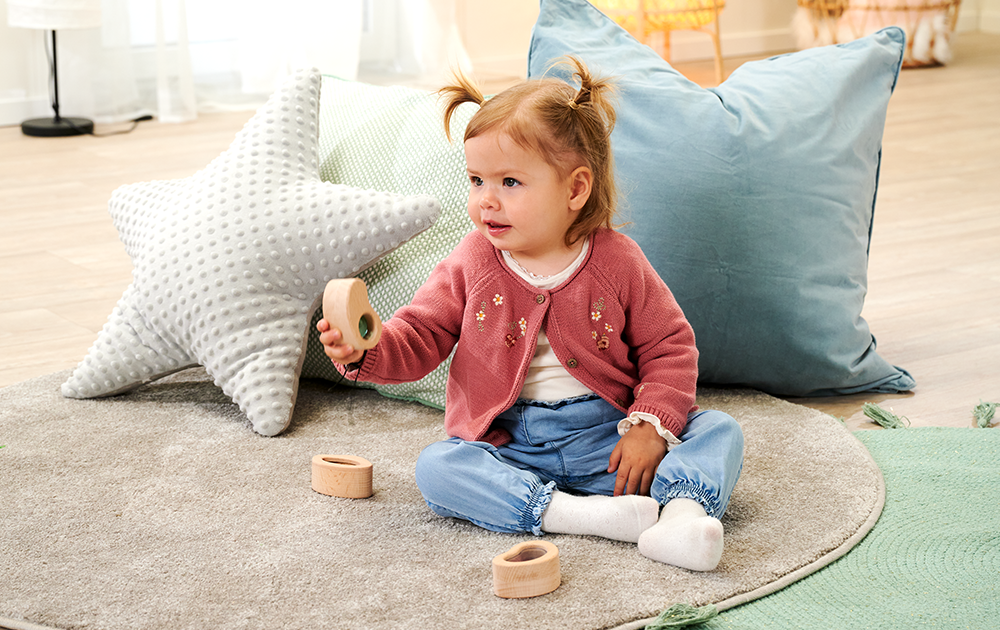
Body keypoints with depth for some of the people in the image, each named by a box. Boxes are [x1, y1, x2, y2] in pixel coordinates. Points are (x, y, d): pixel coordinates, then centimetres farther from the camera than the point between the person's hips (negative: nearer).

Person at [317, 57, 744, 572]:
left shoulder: (617, 262, -4)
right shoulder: (471, 265, 0)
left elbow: (669, 349, 1)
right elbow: (419, 336, 1)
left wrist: (649, 428, -13)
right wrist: (366, 350, -22)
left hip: (607, 440, 0)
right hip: (509, 448, 1)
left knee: (719, 431, -18)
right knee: (435, 467, -27)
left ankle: (683, 511, -45)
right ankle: (570, 514, -39)